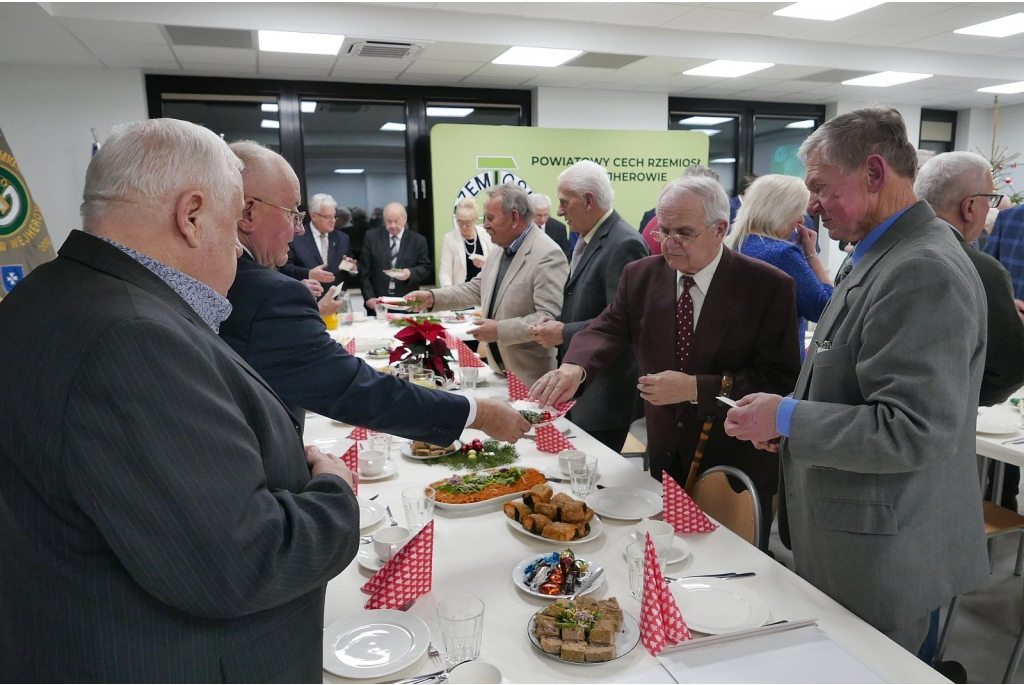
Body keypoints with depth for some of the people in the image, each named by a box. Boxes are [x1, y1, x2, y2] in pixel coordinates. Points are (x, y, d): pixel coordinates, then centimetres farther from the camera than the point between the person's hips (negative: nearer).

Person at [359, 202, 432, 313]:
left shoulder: (418, 240, 4)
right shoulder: (372, 237, 5)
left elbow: (426, 268, 4)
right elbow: (364, 270, 3)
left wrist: (411, 273, -18)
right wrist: (369, 297, -6)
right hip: (378, 304, 0)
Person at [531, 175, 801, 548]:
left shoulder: (769, 286, -15)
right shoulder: (640, 275, -3)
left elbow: (780, 381, -17)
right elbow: (606, 330, -11)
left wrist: (695, 388, -27)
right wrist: (575, 367, -33)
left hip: (739, 473, -3)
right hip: (665, 461, 3)